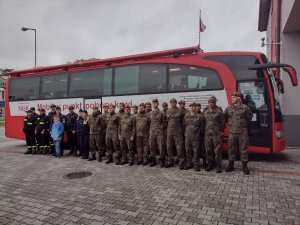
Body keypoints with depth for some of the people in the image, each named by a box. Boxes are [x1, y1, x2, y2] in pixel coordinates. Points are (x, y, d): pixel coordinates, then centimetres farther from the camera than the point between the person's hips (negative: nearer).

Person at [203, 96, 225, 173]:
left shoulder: (219, 111, -2)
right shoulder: (205, 111, 11)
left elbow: (222, 122, -2)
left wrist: (221, 131, -5)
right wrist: (204, 131, 10)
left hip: (217, 134, -4)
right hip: (207, 134, 5)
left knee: (217, 150, -2)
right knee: (208, 150, 10)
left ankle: (218, 165, 9)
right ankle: (210, 164, 23)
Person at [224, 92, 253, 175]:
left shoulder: (245, 108, -1)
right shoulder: (228, 108, 6)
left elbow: (249, 117, 11)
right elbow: (225, 118, 19)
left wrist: (244, 123, 10)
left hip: (242, 132, -2)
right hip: (232, 132, 3)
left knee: (243, 149, 2)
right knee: (231, 149, 7)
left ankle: (245, 167, 13)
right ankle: (231, 165, 18)